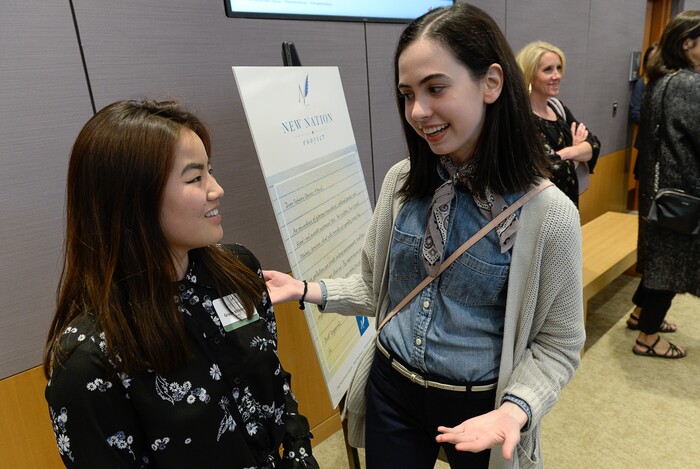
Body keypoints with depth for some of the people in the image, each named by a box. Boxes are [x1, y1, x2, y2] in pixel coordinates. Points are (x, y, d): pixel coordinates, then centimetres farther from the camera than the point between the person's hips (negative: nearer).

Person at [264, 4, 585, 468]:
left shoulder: (548, 213, -19)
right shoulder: (401, 182, -8)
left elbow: (557, 344, -10)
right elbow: (377, 288, 2)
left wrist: (515, 408, -25)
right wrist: (308, 290, -11)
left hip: (479, 406, -2)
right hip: (391, 390, 3)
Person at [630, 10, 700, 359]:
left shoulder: (660, 81, 9)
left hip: (658, 183, 9)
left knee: (660, 253, 21)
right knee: (672, 258, 2)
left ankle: (642, 313, 37)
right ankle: (647, 338, 14)